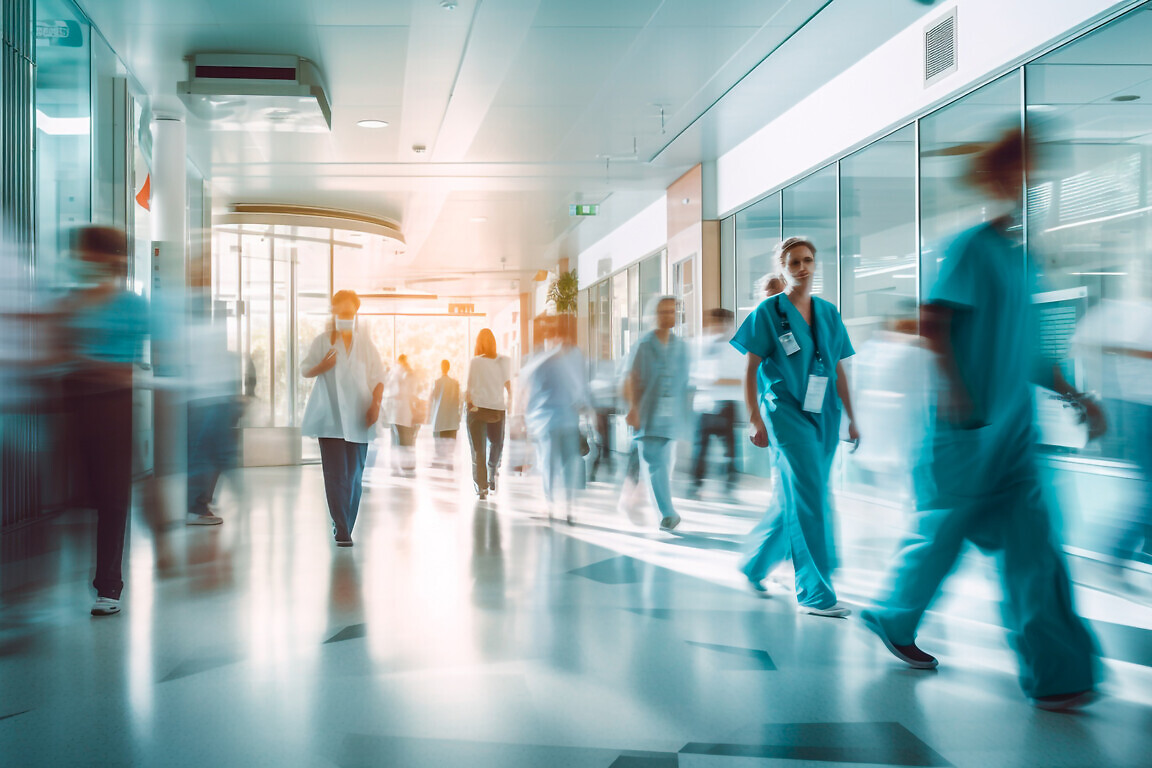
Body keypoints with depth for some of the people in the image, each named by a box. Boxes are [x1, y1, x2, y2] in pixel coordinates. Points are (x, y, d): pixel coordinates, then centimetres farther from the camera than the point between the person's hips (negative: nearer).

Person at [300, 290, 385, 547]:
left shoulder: (365, 342, 10)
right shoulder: (323, 341, 6)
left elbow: (378, 376, 9)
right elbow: (304, 370, 9)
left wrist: (375, 403, -6)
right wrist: (321, 366, -13)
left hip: (357, 419, 2)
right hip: (330, 417, -2)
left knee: (354, 475, 4)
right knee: (335, 475, -9)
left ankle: (345, 528, 16)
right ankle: (342, 529, -7)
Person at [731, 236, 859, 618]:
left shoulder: (828, 313, 12)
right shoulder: (768, 312, -2)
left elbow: (839, 369, 15)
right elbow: (750, 370, -3)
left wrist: (851, 417, 12)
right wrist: (756, 421, -10)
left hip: (823, 416, 6)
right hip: (787, 414, -5)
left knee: (794, 497, 12)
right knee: (809, 500, -10)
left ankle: (755, 565, 31)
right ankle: (815, 593, -4)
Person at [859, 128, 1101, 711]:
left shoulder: (1027, 259, 15)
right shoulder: (973, 247, -9)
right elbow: (932, 320, -17)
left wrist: (1073, 395, 19)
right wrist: (953, 385, -25)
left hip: (1013, 426, 7)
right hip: (967, 424, -7)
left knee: (1032, 543, 1)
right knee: (943, 529, 6)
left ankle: (1056, 674, 3)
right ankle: (892, 618, 30)